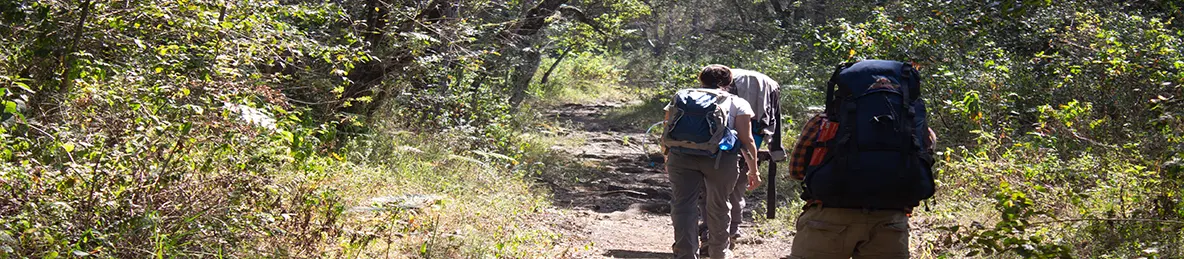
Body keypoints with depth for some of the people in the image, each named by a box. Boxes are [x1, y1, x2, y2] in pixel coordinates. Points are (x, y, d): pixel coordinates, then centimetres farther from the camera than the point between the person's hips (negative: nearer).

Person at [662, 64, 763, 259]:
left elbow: (666, 135, 22)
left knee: (683, 204, 5)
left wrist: (667, 162, 35)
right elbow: (746, 140, 11)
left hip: (681, 154, 1)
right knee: (717, 206, 16)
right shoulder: (737, 103, 20)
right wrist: (753, 171, 17)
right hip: (721, 155, 0)